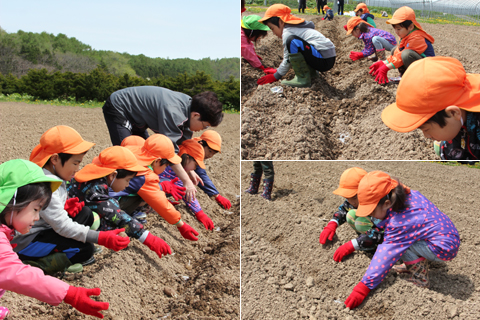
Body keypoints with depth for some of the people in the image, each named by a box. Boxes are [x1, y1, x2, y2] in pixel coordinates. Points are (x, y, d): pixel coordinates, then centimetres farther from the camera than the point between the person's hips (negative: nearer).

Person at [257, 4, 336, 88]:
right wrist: (278, 71, 28)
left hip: (325, 61, -10)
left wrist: (275, 77, 5)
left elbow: (287, 60, -6)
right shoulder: (296, 27, 20)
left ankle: (303, 78, -18)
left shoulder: (287, 32, -9)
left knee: (292, 41, -24)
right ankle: (310, 71, 16)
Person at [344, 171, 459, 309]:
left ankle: (419, 277, -5)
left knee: (397, 243, -16)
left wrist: (364, 287, -22)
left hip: (444, 249, -9)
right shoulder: (410, 195, -4)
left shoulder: (399, 222, -26)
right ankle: (418, 261, 9)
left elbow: (386, 255, -24)